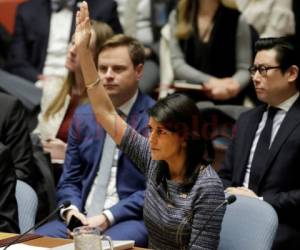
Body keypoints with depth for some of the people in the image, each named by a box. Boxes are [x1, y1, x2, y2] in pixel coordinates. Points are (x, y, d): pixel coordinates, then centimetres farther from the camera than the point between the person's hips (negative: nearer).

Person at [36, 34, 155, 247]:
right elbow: (69, 181, 16)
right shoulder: (83, 116, 14)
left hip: (130, 220, -4)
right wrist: (72, 210, -6)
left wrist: (108, 217, -16)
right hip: (81, 216, 5)